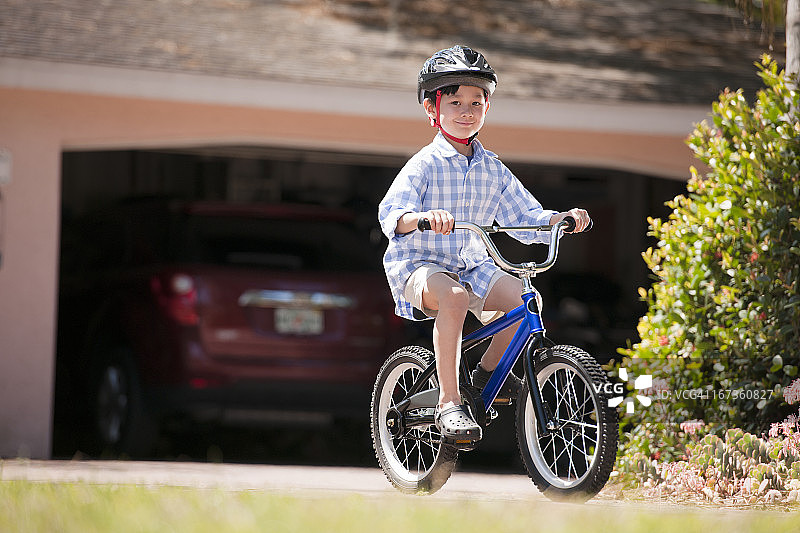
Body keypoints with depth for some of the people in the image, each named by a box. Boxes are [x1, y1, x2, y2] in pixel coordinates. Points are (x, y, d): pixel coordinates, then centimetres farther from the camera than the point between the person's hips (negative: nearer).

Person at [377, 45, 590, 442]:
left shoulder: (493, 170, 8)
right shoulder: (425, 164, -9)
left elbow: (526, 220, 10)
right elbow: (391, 213, -23)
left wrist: (561, 218, -9)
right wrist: (424, 217, -44)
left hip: (473, 266, 5)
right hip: (419, 265, -5)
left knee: (520, 295, -22)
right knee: (453, 296, -38)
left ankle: (490, 368, 6)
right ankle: (449, 403, -34)